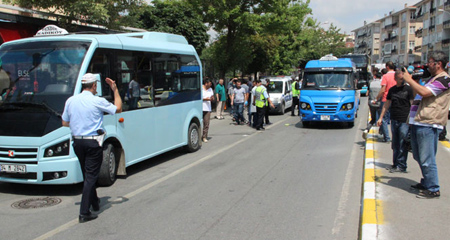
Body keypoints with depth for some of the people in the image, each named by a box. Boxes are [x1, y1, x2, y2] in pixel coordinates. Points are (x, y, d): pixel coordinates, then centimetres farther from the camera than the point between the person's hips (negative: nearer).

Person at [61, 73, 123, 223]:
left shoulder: (70, 101, 2)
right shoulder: (98, 101, -12)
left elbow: (64, 123, 10)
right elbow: (118, 109, 1)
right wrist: (115, 90, 9)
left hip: (77, 142, 6)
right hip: (93, 143, -6)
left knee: (87, 175, 20)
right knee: (91, 176, -1)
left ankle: (95, 203, 36)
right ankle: (84, 213, -3)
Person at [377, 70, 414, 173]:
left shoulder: (408, 89, -1)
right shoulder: (392, 90, 12)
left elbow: (412, 105, -3)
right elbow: (387, 104, 19)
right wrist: (381, 117, 17)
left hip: (404, 121, -5)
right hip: (394, 120, 5)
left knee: (402, 145, -4)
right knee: (395, 144, 10)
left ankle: (401, 166, 2)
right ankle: (395, 164, 19)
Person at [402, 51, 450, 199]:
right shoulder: (433, 79, 23)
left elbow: (424, 92, -22)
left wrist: (409, 79, -14)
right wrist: (410, 81, 16)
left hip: (428, 125, -10)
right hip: (418, 123, 10)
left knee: (426, 159, -8)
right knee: (419, 157, 18)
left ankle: (433, 189, 1)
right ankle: (426, 183, 31)